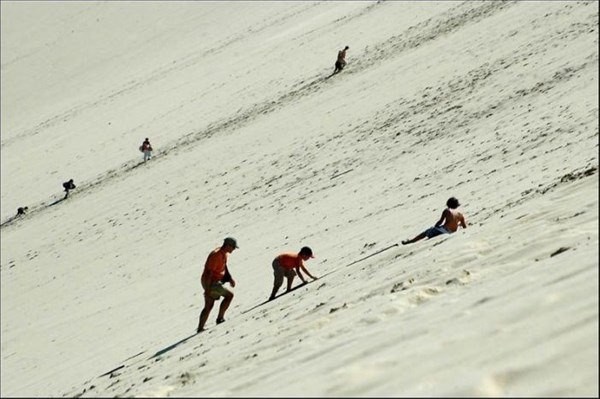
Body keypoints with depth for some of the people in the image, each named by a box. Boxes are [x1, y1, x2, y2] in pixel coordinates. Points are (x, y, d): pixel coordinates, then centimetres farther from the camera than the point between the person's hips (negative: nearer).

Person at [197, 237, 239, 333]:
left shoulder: (225, 254, 5)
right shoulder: (216, 255, -25)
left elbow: (224, 267, 20)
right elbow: (208, 273, -25)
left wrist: (230, 279, 6)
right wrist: (207, 290, -24)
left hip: (215, 281, 10)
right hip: (210, 283, -10)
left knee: (208, 306, 13)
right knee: (229, 295, -10)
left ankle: (200, 328, 19)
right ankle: (220, 318, -3)